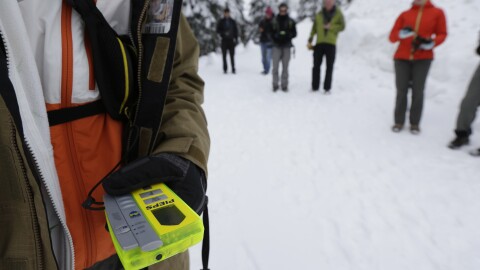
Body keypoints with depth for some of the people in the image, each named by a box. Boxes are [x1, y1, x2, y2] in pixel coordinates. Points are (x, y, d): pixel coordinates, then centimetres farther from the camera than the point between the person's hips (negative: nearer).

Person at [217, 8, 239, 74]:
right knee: (224, 55, 1)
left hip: (231, 40, 0)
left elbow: (236, 30, 10)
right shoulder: (221, 21, 5)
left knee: (232, 55, -3)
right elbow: (218, 30, 2)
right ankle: (225, 69, 8)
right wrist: (224, 33, -15)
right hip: (224, 40, 0)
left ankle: (233, 69, 2)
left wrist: (236, 39, 0)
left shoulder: (233, 21, 8)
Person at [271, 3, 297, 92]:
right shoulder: (274, 21, 4)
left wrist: (287, 35, -14)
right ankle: (275, 84, 5)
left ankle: (284, 85, 9)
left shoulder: (291, 21, 7)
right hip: (276, 46, -1)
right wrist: (276, 35, -15)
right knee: (275, 66, -5)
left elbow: (294, 33, 7)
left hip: (287, 46, 1)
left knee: (285, 67, 2)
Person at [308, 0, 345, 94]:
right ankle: (315, 87, 11)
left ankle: (327, 88, 5)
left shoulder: (338, 13, 5)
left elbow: (342, 26, 0)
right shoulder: (319, 14, 11)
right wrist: (310, 40, 2)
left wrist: (331, 27, -14)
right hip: (319, 43, 2)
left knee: (329, 67, 0)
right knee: (316, 66, 3)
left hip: (331, 44, -2)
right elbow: (314, 28, 11)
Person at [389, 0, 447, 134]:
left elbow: (442, 34, 7)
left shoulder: (437, 12, 6)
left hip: (423, 58, -1)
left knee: (418, 91, -2)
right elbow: (392, 37, 4)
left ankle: (415, 123, 8)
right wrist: (401, 34, -18)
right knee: (401, 91, 0)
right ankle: (399, 121, 10)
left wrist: (431, 42, -13)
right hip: (402, 58, 1)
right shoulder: (404, 14, 7)